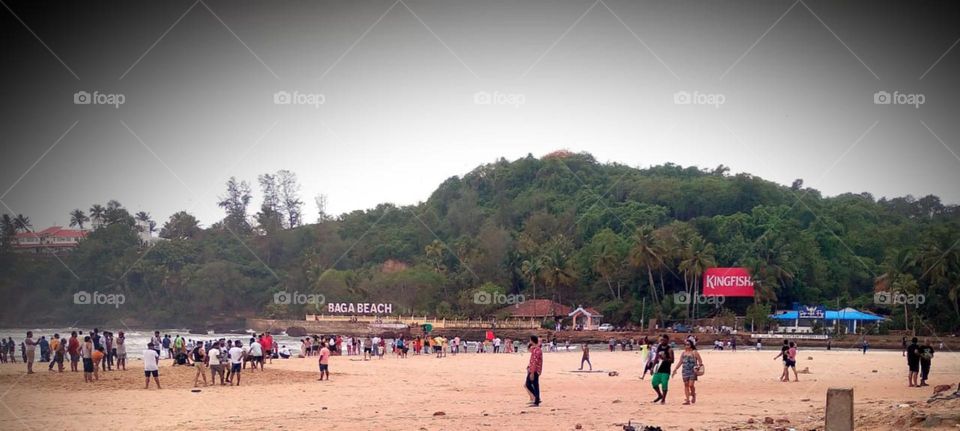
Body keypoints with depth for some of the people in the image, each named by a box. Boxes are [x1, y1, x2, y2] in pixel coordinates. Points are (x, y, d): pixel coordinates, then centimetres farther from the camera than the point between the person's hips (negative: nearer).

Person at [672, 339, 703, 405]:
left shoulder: (694, 352, -2)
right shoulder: (683, 353, 13)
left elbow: (700, 361, -3)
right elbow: (680, 362, 17)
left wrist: (698, 367, -19)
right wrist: (675, 369, 12)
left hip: (692, 371, -5)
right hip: (685, 371, 5)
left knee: (691, 385, -13)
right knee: (686, 385, 1)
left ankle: (693, 395, 17)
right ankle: (687, 400, 4)